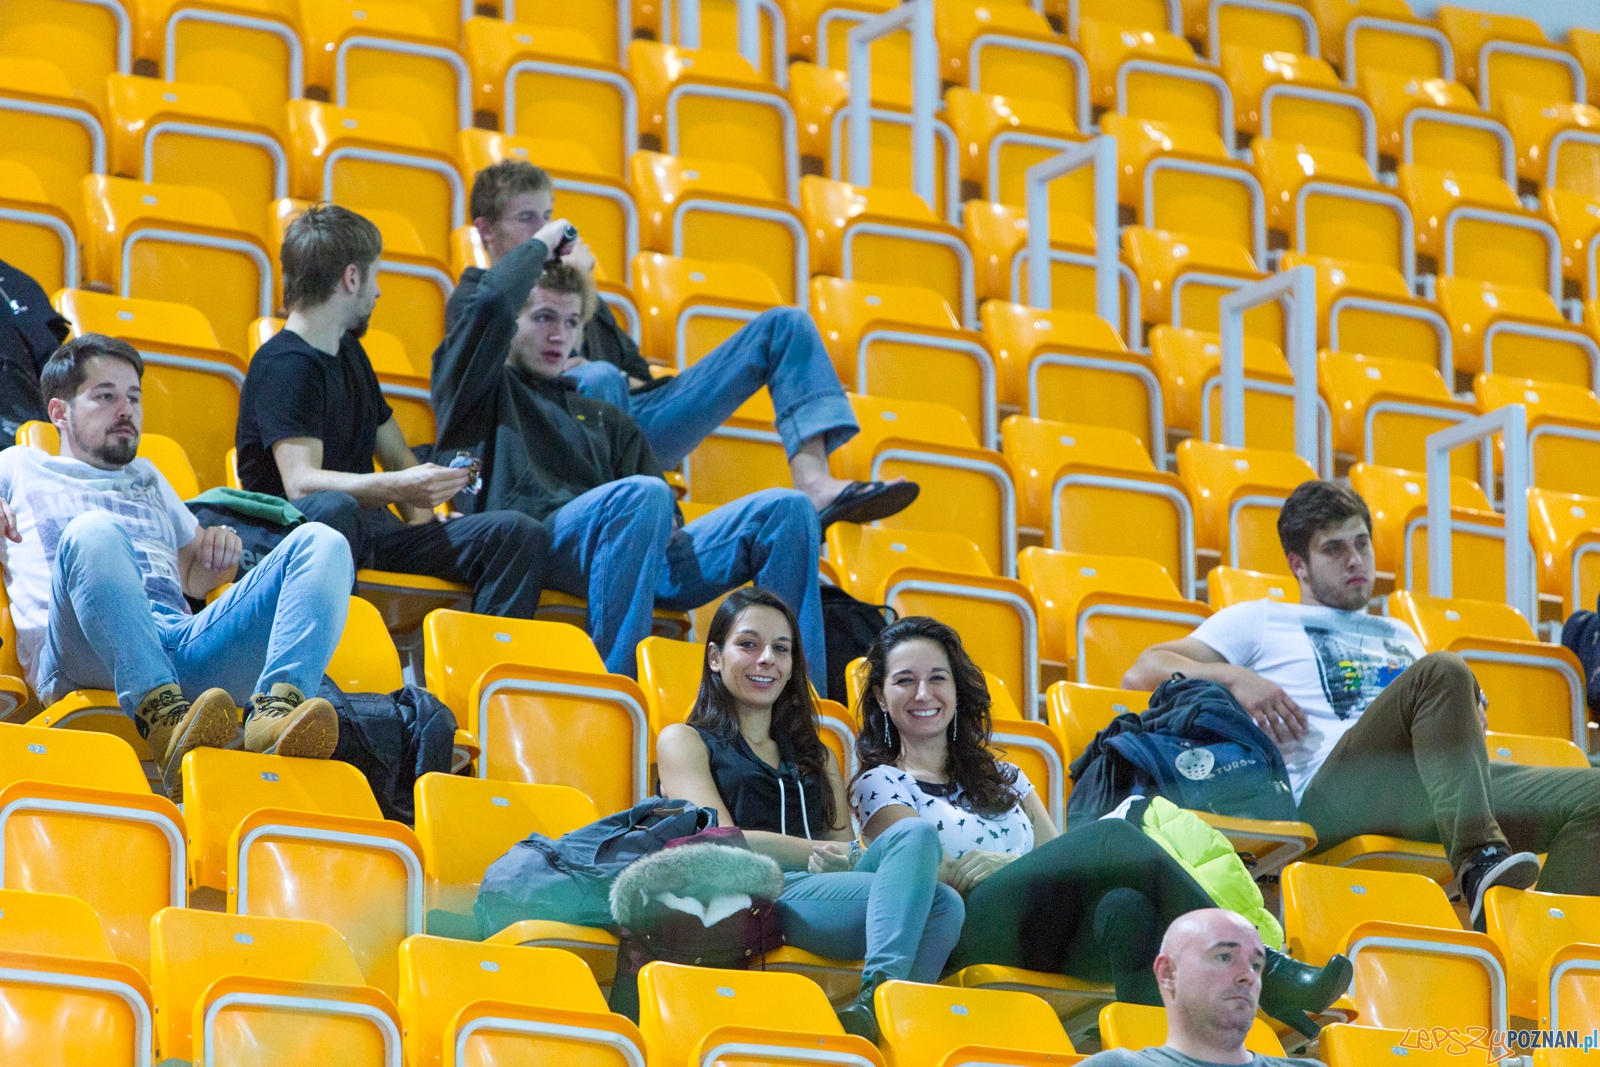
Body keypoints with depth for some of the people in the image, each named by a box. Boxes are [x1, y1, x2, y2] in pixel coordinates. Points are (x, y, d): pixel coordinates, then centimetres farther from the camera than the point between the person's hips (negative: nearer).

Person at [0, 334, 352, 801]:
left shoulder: (148, 478, 42)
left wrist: (219, 552, 16)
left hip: (182, 644, 4)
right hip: (87, 657, -4)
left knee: (322, 543, -16)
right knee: (94, 531, -38)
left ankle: (276, 712, -45)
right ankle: (164, 719, -56)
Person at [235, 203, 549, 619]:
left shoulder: (348, 352, 21)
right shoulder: (283, 366, -10)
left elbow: (397, 456, 27)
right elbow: (300, 483, -25)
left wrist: (421, 513, 4)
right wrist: (398, 488, -39)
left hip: (371, 532, 9)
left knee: (519, 534, -8)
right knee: (332, 508, -43)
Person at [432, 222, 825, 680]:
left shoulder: (607, 420, 38)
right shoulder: (483, 391, 21)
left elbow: (664, 505, 24)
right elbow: (492, 303, 2)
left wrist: (664, 523, -1)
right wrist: (539, 246, 20)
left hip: (647, 554, 6)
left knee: (787, 509, -13)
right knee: (643, 494, -39)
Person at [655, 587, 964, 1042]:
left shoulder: (817, 756, 34)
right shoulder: (684, 742, 18)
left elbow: (844, 844, 18)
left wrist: (841, 856, -8)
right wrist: (823, 851, -4)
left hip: (830, 887, 5)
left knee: (913, 832, -32)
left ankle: (878, 997, -48)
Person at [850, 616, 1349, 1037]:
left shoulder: (1001, 778, 31)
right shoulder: (881, 785, 14)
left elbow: (1054, 853, 19)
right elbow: (937, 875, -1)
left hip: (1052, 942, 5)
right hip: (976, 924, -5)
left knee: (1126, 905, -32)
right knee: (1115, 836, -26)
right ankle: (1262, 970, -32)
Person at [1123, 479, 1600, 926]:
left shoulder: (1399, 634, 40)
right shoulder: (1260, 621, 25)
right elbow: (1141, 673, 15)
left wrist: (1469, 710, 13)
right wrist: (1235, 677, -3)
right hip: (1332, 788, -6)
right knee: (1443, 670, -34)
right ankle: (1479, 863, -47)